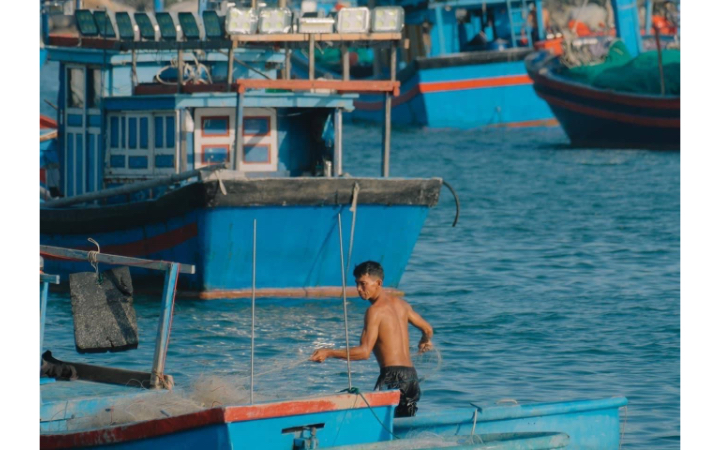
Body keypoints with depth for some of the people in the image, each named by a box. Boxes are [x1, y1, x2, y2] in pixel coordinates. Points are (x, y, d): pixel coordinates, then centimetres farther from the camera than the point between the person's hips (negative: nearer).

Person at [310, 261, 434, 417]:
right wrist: (425, 342, 52)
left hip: (393, 376, -8)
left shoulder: (375, 310, -8)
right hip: (412, 375, 8)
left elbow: (364, 352, -15)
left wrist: (329, 353, -13)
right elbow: (428, 329, 28)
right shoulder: (400, 304, 15)